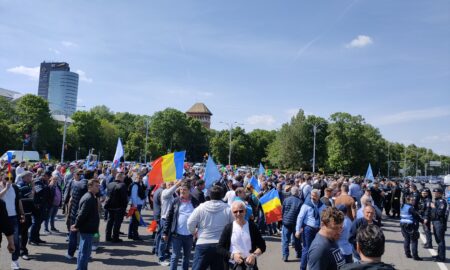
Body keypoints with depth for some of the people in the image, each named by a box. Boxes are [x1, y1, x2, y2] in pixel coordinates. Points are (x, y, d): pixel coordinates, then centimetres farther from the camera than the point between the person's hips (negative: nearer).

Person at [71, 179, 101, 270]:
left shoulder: (91, 197, 11)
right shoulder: (89, 198, -22)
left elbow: (81, 213, 17)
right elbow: (82, 214, -24)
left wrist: (77, 225, 12)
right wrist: (76, 226, -14)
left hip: (86, 229, 10)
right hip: (87, 229, -10)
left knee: (83, 251, 20)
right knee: (85, 252, -2)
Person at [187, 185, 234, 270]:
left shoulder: (201, 208, -5)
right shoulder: (228, 209, -6)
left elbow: (190, 223, -5)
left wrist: (195, 232, 14)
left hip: (203, 244, -1)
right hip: (221, 245, 1)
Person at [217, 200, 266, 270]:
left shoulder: (252, 226, 3)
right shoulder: (228, 228, 0)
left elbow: (262, 246, 7)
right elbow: (220, 248, 0)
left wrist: (254, 255, -12)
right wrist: (232, 255, -15)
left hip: (249, 263, 1)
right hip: (233, 264, -1)